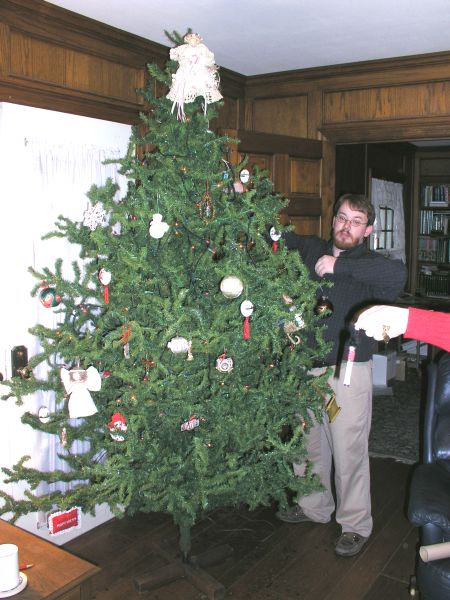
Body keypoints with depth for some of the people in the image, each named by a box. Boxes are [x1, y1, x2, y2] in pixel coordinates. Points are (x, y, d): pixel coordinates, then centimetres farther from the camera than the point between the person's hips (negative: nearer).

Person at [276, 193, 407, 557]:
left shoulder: (369, 264, -8)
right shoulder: (312, 249, 7)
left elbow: (398, 275, -30)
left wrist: (339, 266, -29)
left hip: (348, 369, -5)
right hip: (306, 364, 5)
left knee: (349, 450, 2)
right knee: (309, 442, 18)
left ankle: (356, 525, 21)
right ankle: (315, 506, 38)